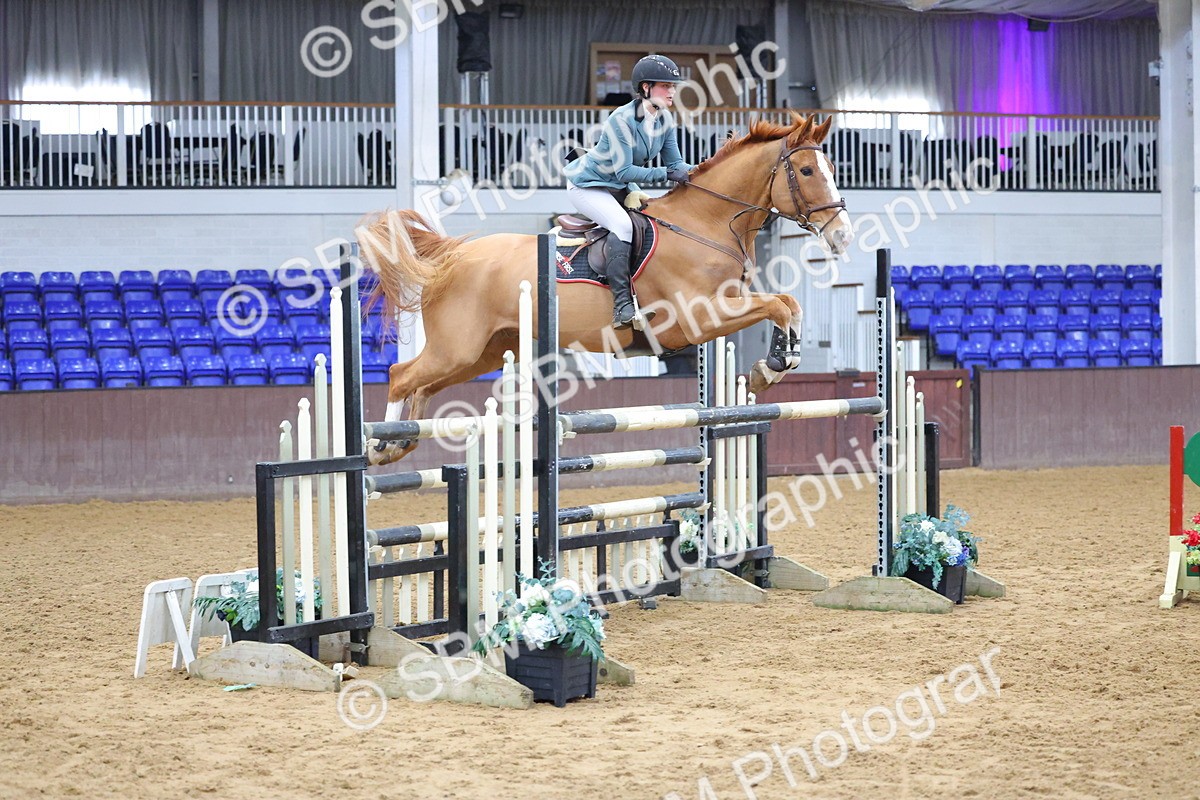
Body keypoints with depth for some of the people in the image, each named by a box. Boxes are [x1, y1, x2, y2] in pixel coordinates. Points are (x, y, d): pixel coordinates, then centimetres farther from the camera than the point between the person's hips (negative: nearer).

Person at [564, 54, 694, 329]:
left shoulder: (665, 120, -4)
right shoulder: (621, 120, -28)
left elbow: (676, 164, -2)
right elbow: (624, 172, -30)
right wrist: (666, 174, -35)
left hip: (620, 188, 9)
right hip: (587, 185, -9)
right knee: (622, 224, -31)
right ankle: (622, 304, -33)